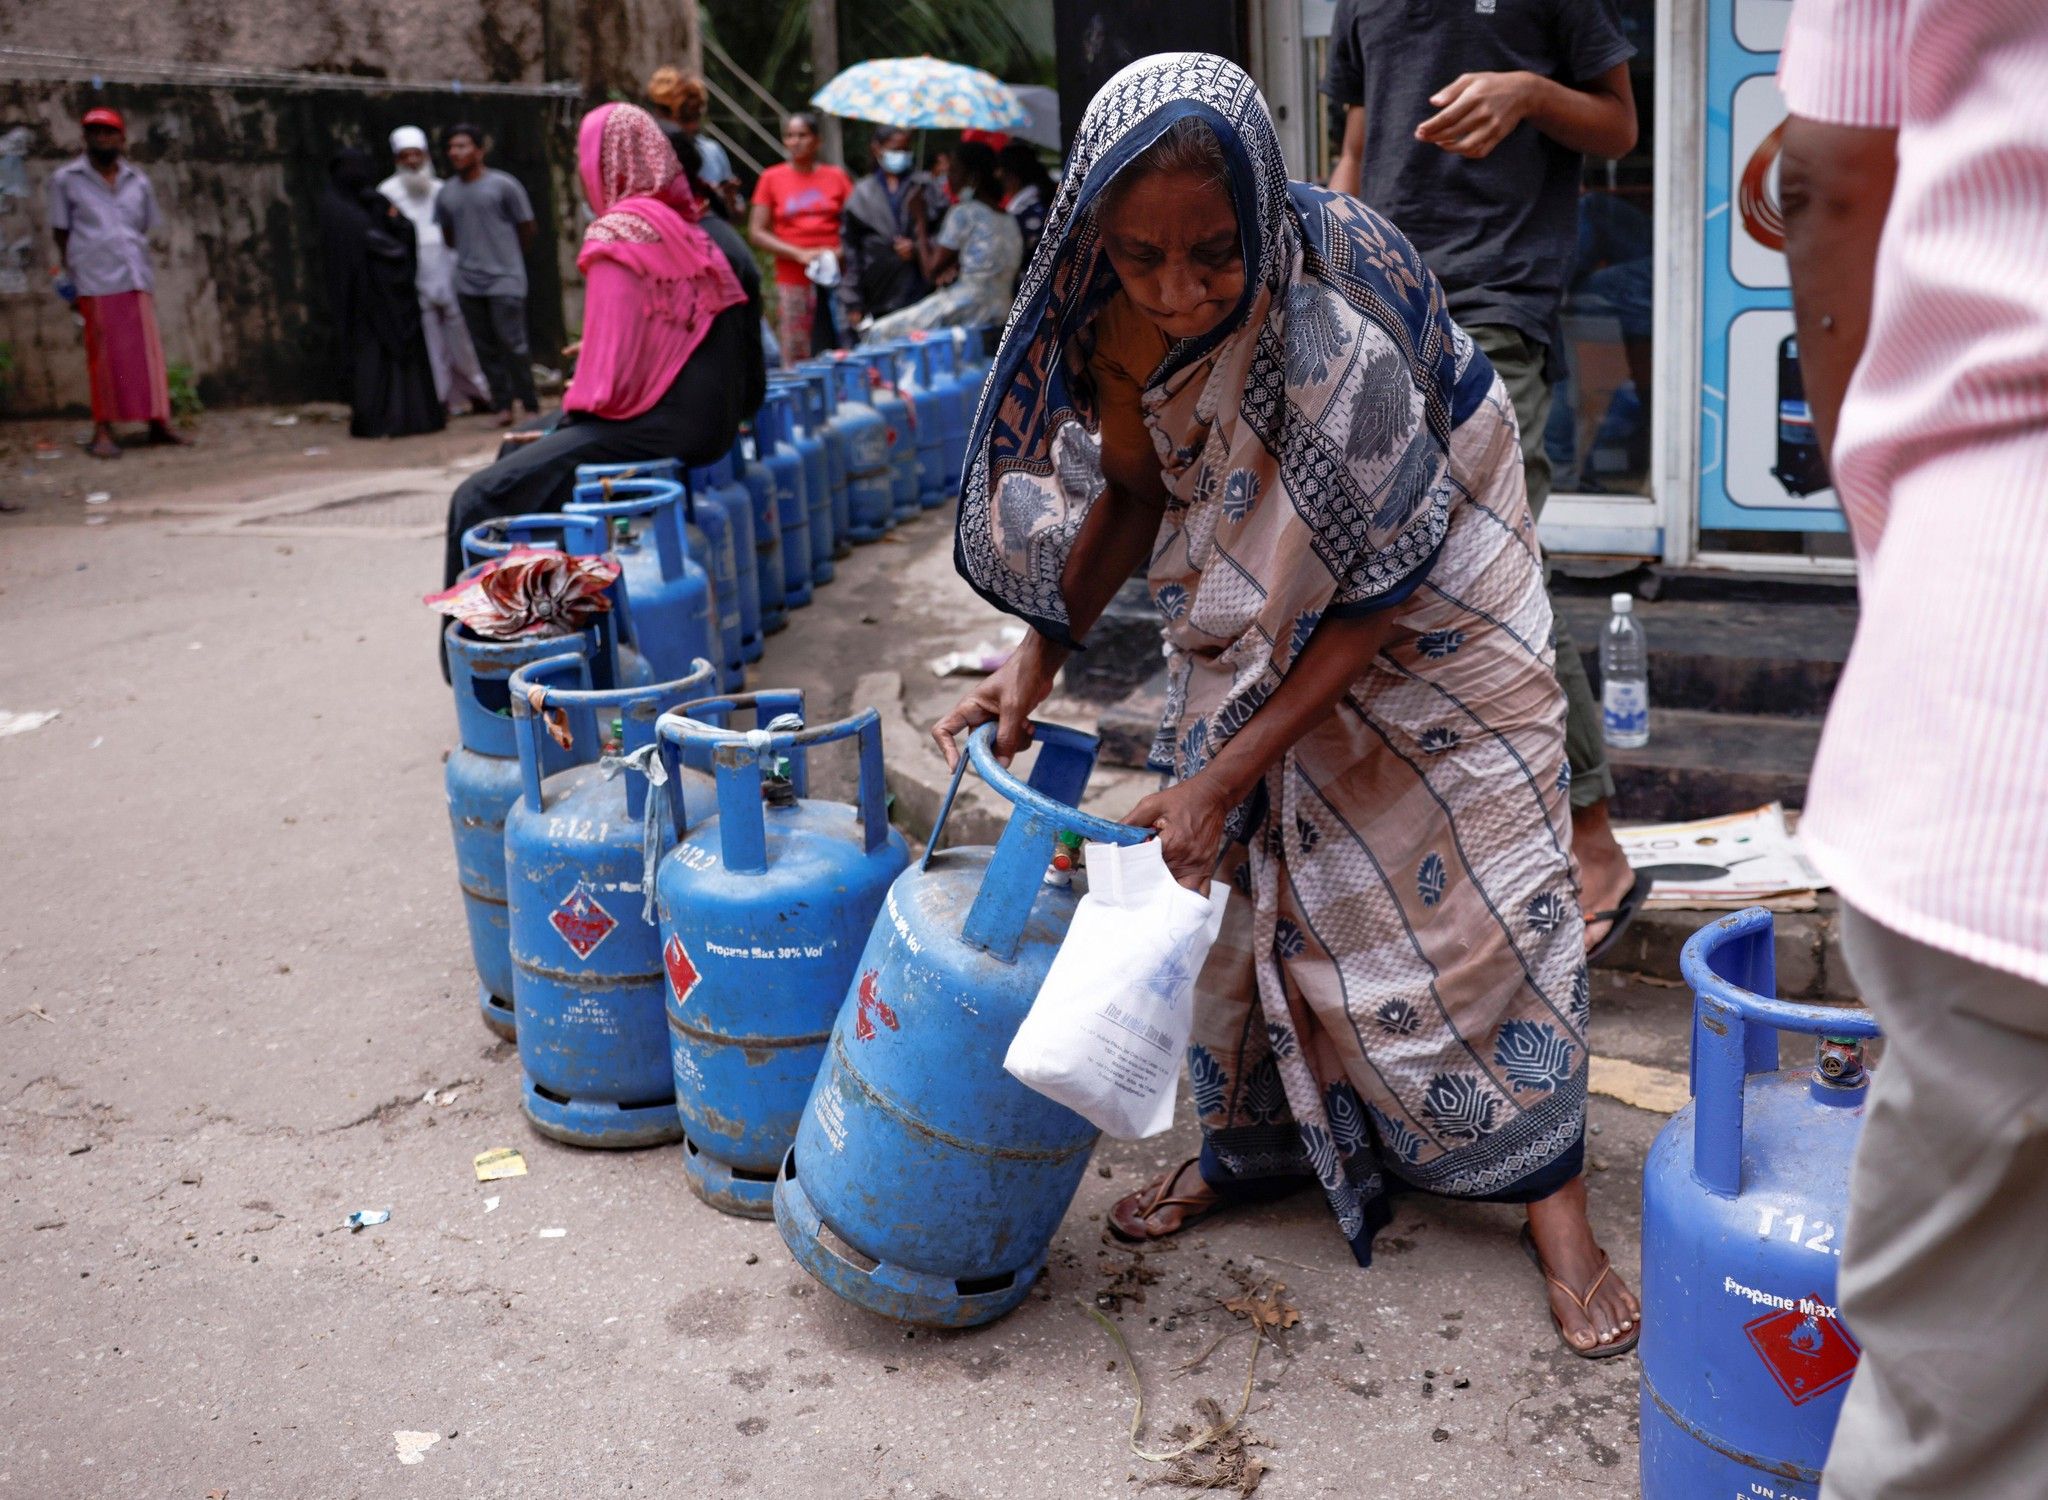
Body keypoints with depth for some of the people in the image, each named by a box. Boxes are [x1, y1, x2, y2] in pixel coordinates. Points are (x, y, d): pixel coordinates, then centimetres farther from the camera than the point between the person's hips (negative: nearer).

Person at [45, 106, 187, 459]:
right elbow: (61, 233, 7)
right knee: (104, 355, -3)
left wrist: (145, 274, 12)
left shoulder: (138, 182, 14)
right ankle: (103, 431, 3)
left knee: (149, 352, -1)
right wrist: (70, 280, 2)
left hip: (137, 280, 3)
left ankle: (158, 421, 6)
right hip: (95, 283, -3)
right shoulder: (66, 180, 6)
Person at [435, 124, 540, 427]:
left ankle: (531, 407, -1)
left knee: (512, 344, -8)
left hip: (505, 280, -5)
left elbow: (526, 228, 3)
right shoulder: (447, 192, 8)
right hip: (468, 284, 5)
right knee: (486, 347, 4)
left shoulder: (503, 185, -6)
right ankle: (502, 406, 10)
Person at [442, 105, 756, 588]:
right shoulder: (689, 227, 11)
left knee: (478, 498, -9)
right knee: (520, 452, 25)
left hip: (655, 427, -9)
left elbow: (613, 366, -18)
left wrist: (577, 406, 0)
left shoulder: (616, 235, -14)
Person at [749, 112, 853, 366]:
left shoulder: (836, 177, 10)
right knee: (795, 360, -8)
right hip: (793, 281, -1)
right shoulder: (771, 178, 8)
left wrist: (840, 252, -9)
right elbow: (756, 232, 3)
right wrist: (800, 254, -8)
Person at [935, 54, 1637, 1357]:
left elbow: (1374, 605, -28)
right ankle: (1255, 1141, 27)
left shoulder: (1337, 339, -38)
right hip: (1254, 616, 6)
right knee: (1240, 871, 8)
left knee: (1477, 876, -5)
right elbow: (1133, 491, -2)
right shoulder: (1116, 318, -21)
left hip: (1424, 594, -5)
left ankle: (1554, 1200, 8)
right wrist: (1041, 654, -14)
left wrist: (1225, 774, -26)